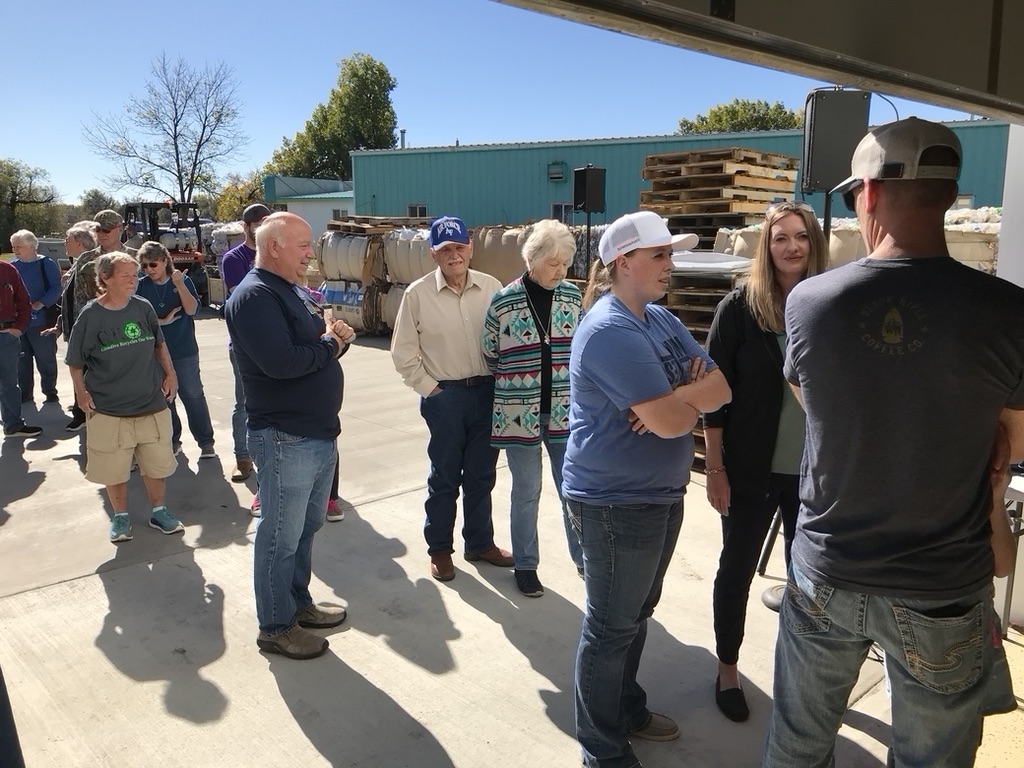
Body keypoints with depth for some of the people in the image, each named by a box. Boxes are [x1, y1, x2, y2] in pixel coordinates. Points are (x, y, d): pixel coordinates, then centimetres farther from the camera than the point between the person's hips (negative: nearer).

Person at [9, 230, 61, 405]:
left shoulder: (46, 264, -4)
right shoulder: (12, 266, 9)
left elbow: (56, 289, -11)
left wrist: (39, 304, -21)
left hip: (41, 320, -4)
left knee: (46, 359, 3)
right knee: (21, 359, 11)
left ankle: (50, 392, 14)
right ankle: (25, 392, 21)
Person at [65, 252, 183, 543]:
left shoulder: (143, 307, -2)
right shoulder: (90, 316, -10)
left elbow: (159, 343, 13)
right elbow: (74, 362, -1)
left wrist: (169, 373, 7)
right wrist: (82, 393, -9)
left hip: (152, 404, 3)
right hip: (108, 410, -2)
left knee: (155, 463, 13)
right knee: (114, 468, 8)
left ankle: (158, 511, 31)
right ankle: (120, 516, 29)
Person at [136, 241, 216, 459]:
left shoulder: (183, 281, -2)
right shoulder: (142, 286, 2)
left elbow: (192, 310, -13)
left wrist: (179, 284, -21)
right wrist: (161, 321, -11)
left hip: (185, 351, -2)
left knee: (193, 395, -1)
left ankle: (206, 442, 6)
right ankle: (171, 440, 24)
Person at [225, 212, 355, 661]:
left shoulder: (295, 291, 14)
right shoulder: (254, 296, -17)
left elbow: (317, 347, 18)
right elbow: (280, 361, -29)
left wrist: (338, 336, -5)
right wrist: (329, 344, -13)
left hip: (320, 432, 10)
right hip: (286, 439, -10)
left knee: (307, 527, 21)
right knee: (281, 536, 5)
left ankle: (298, 603, 38)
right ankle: (275, 627, 20)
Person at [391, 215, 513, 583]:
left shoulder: (491, 288, 0)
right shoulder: (418, 294, -6)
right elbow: (403, 352, -2)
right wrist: (429, 388, -5)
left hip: (488, 392, 3)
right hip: (444, 396, -2)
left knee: (481, 474, 15)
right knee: (444, 476, 9)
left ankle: (480, 543, 32)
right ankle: (439, 549, 26)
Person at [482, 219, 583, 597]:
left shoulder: (572, 296, 2)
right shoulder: (504, 301, -9)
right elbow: (489, 355, 2)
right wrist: (512, 386, 7)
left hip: (563, 410, 3)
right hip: (520, 411, -2)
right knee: (526, 492, 9)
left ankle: (586, 559, 28)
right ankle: (525, 565, 26)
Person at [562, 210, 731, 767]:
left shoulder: (662, 319, 7)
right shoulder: (610, 330, -22)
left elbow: (720, 389, 3)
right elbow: (671, 421, -27)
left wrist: (676, 397, -18)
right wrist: (689, 395, -5)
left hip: (661, 492, 9)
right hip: (617, 501, -9)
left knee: (637, 613, 23)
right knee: (612, 626, 6)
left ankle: (627, 708, 42)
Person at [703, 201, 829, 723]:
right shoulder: (740, 306, -7)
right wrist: (715, 468, -9)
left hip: (816, 471, 3)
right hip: (751, 469, -2)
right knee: (736, 570, 11)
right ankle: (727, 671, 30)